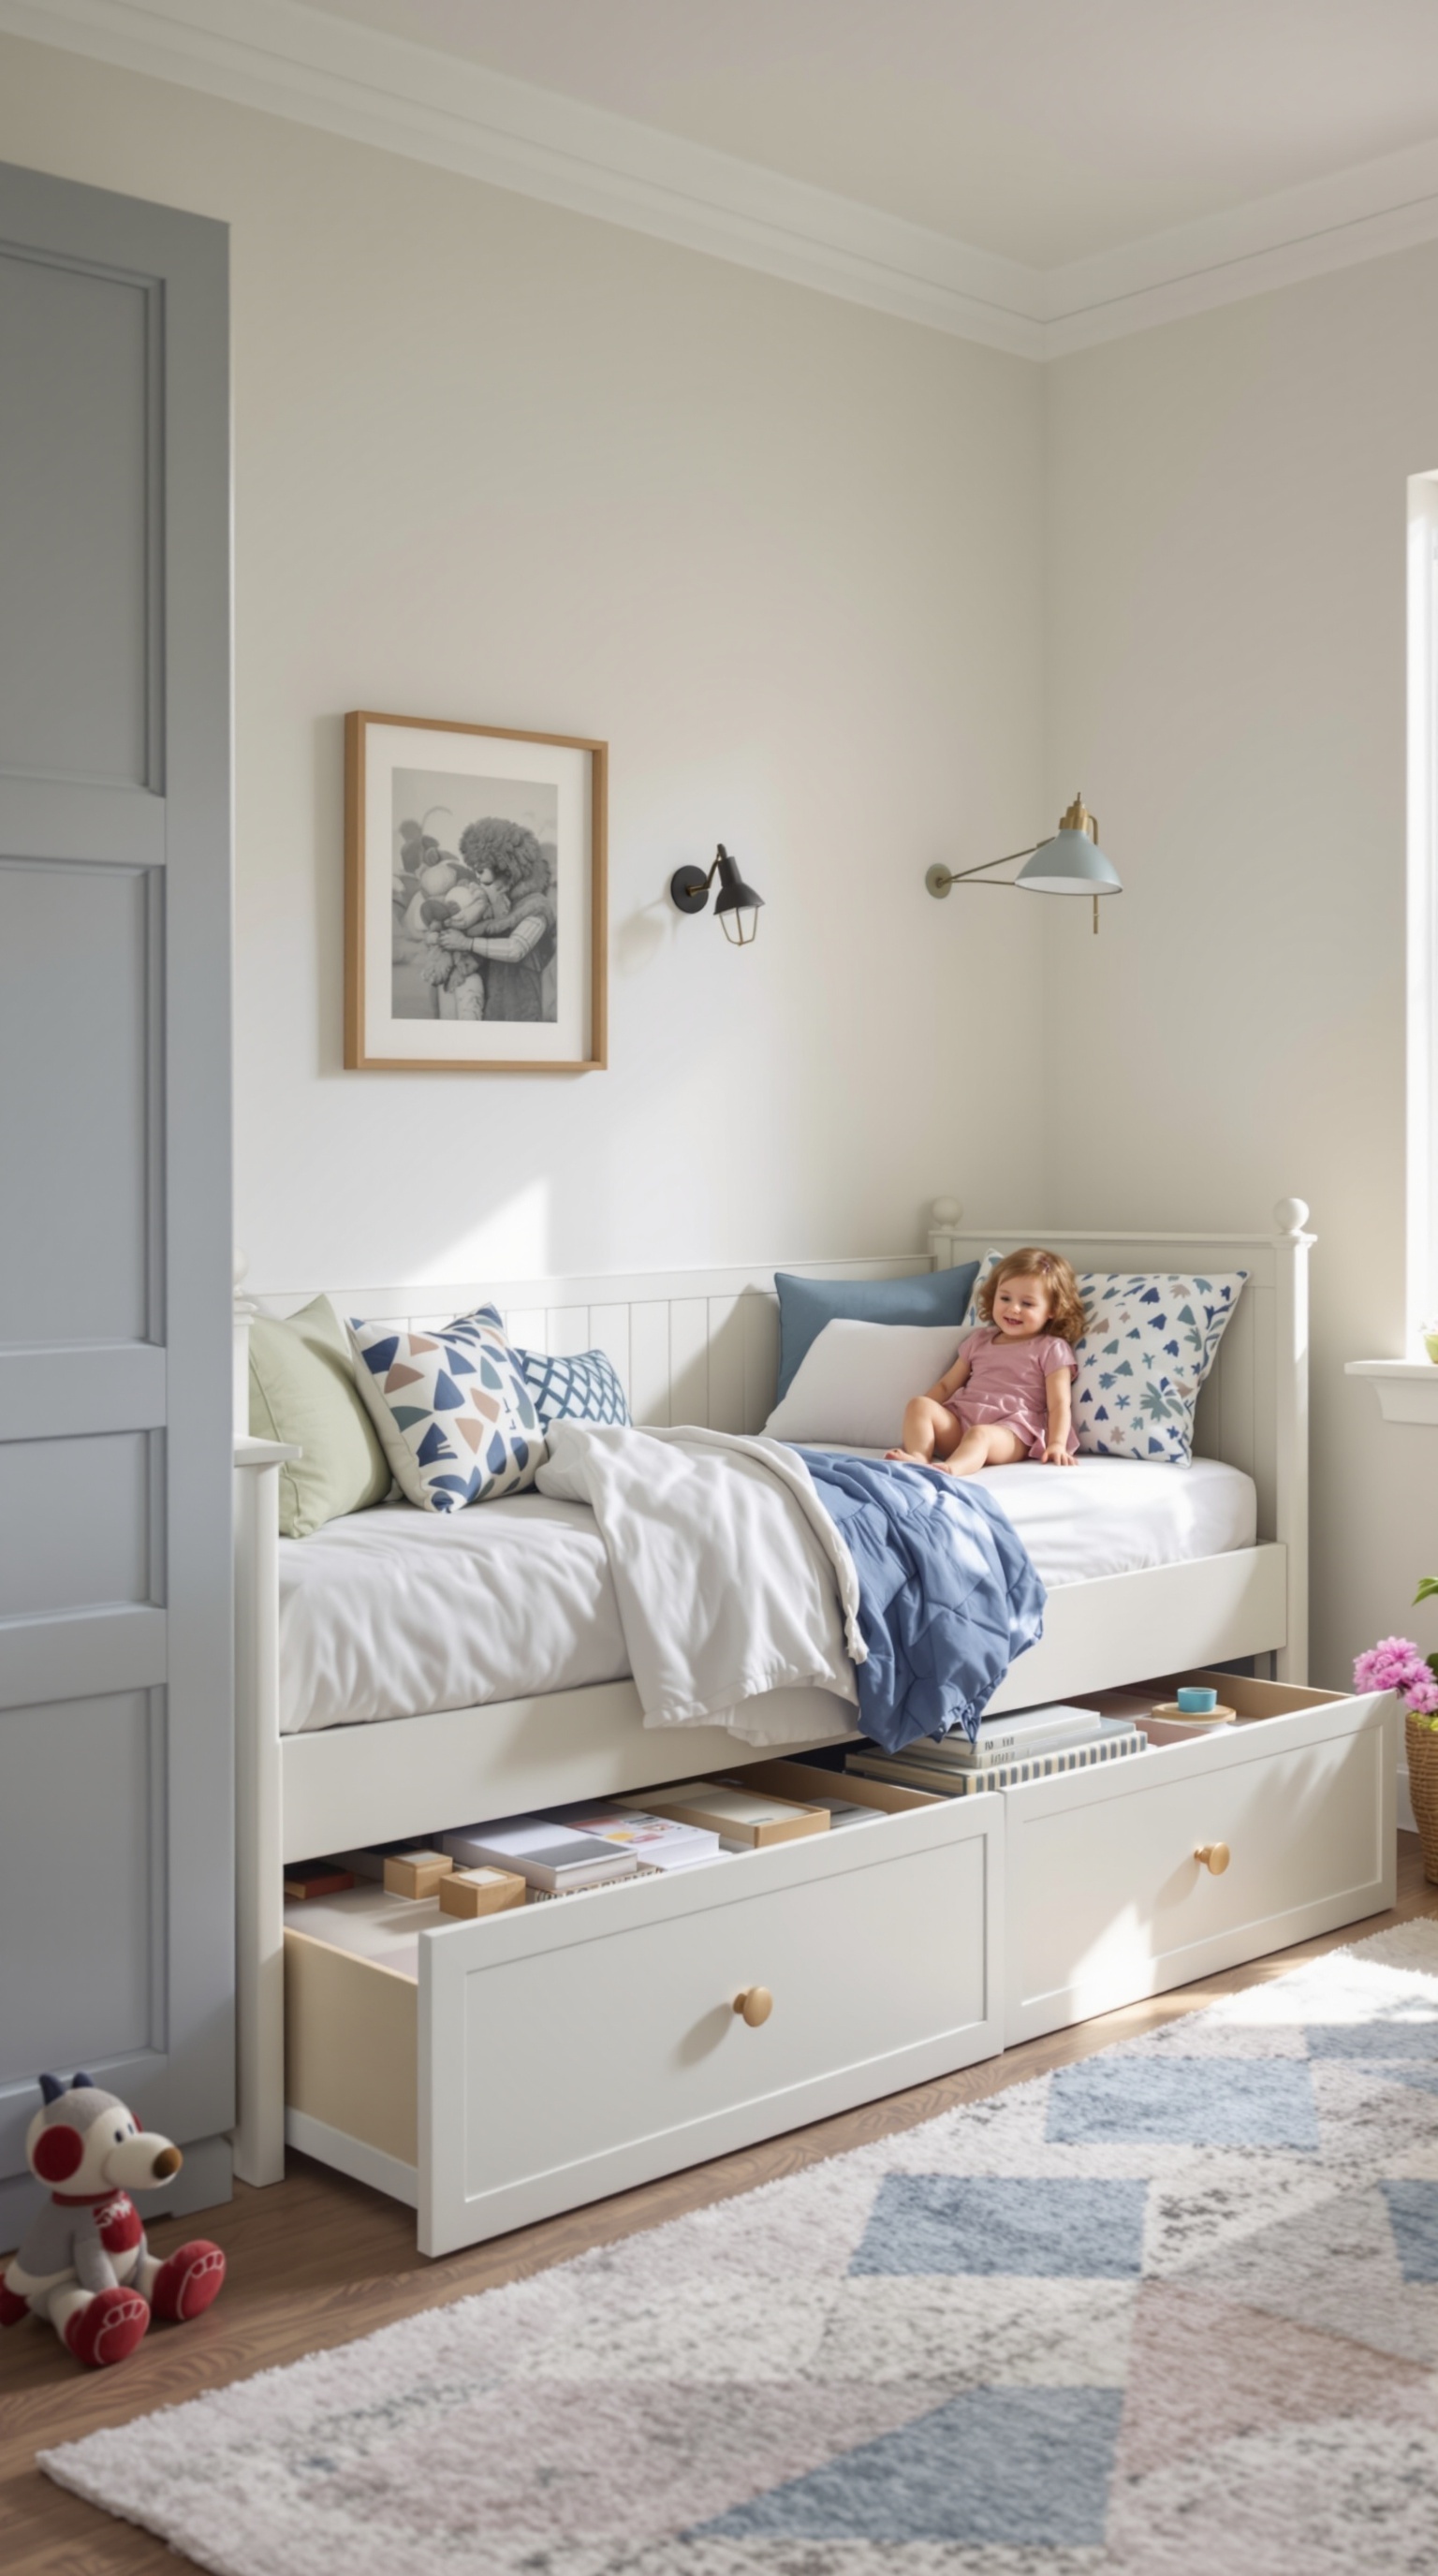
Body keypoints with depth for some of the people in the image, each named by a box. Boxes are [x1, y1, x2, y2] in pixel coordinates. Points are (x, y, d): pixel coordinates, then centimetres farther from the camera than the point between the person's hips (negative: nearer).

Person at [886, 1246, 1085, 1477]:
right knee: (919, 1404, -19)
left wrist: (1057, 1444, -17)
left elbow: (1059, 1404, 0)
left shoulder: (1052, 1349, 9)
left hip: (1009, 1429, -6)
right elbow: (946, 1385, 27)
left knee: (979, 1435, -39)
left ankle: (949, 1470, -69)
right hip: (959, 1420, 6)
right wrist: (916, 1419, 14)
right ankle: (918, 1460, -45)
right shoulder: (980, 1340, 25)